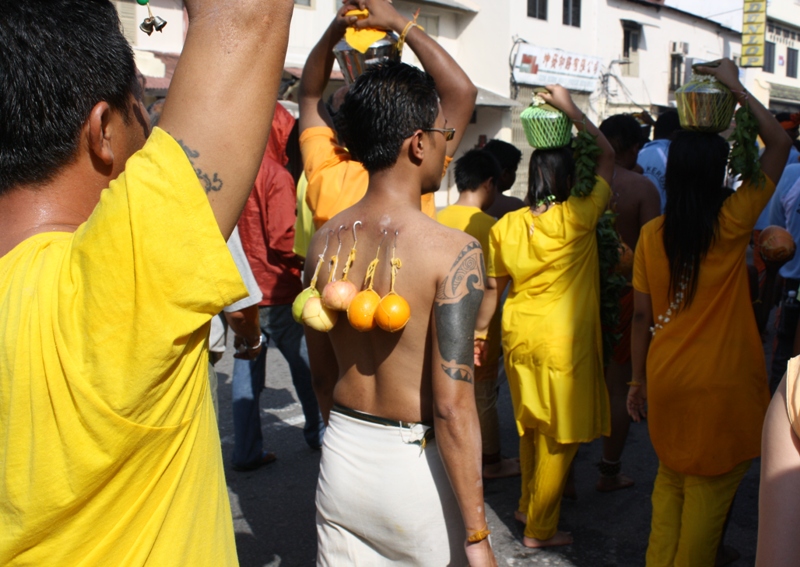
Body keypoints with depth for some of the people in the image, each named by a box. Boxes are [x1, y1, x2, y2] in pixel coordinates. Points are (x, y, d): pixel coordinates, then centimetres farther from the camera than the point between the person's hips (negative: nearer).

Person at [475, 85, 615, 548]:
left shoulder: (506, 225, -4)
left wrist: (480, 331, 18)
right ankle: (540, 529, 18)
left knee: (531, 426, 22)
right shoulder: (577, 218, -15)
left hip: (519, 336, 6)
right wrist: (571, 109, 0)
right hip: (564, 341, -5)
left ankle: (528, 505, 39)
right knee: (559, 437, 8)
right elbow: (608, 155, -4)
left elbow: (493, 286, 5)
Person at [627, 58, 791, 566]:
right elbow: (780, 141, -4)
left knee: (671, 480, 21)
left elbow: (642, 315, 1)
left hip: (666, 378, 4)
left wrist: (639, 380, 12)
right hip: (722, 385, -4)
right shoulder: (732, 223, -12)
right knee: (710, 491, 9)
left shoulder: (652, 235, -4)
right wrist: (734, 85, 1)